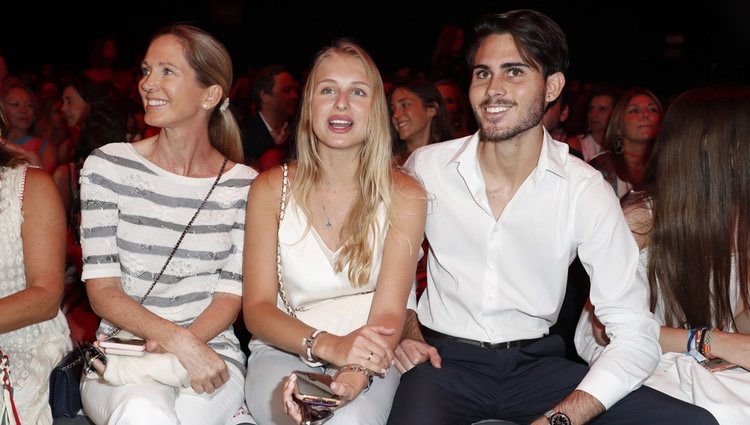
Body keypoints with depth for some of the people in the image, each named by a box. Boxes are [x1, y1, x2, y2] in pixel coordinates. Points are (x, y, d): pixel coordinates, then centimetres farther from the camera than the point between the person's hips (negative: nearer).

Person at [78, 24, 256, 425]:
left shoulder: (243, 185, 3)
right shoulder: (107, 166, 1)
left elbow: (230, 294, 3)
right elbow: (102, 290, -4)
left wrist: (189, 343, -17)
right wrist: (178, 339, -19)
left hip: (211, 352, 1)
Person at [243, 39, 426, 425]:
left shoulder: (403, 195, -4)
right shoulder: (270, 189, -1)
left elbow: (389, 313, -12)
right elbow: (257, 308, -5)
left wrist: (353, 375, -34)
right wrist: (328, 345, -25)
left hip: (367, 358, 0)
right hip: (283, 350, 1)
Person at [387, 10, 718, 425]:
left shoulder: (585, 190, -9)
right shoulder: (426, 167, -5)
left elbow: (635, 334, -11)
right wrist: (407, 330, -4)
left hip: (536, 363, 2)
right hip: (444, 359, -2)